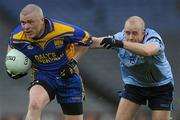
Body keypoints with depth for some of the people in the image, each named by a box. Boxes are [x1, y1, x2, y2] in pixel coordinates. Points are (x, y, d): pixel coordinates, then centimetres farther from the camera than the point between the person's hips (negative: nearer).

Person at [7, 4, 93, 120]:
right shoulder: (17, 37, -15)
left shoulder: (62, 31, -24)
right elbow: (12, 46, 12)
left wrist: (73, 62, -12)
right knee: (34, 105, -32)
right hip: (42, 76, 0)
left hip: (67, 76, 0)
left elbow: (86, 39, -6)